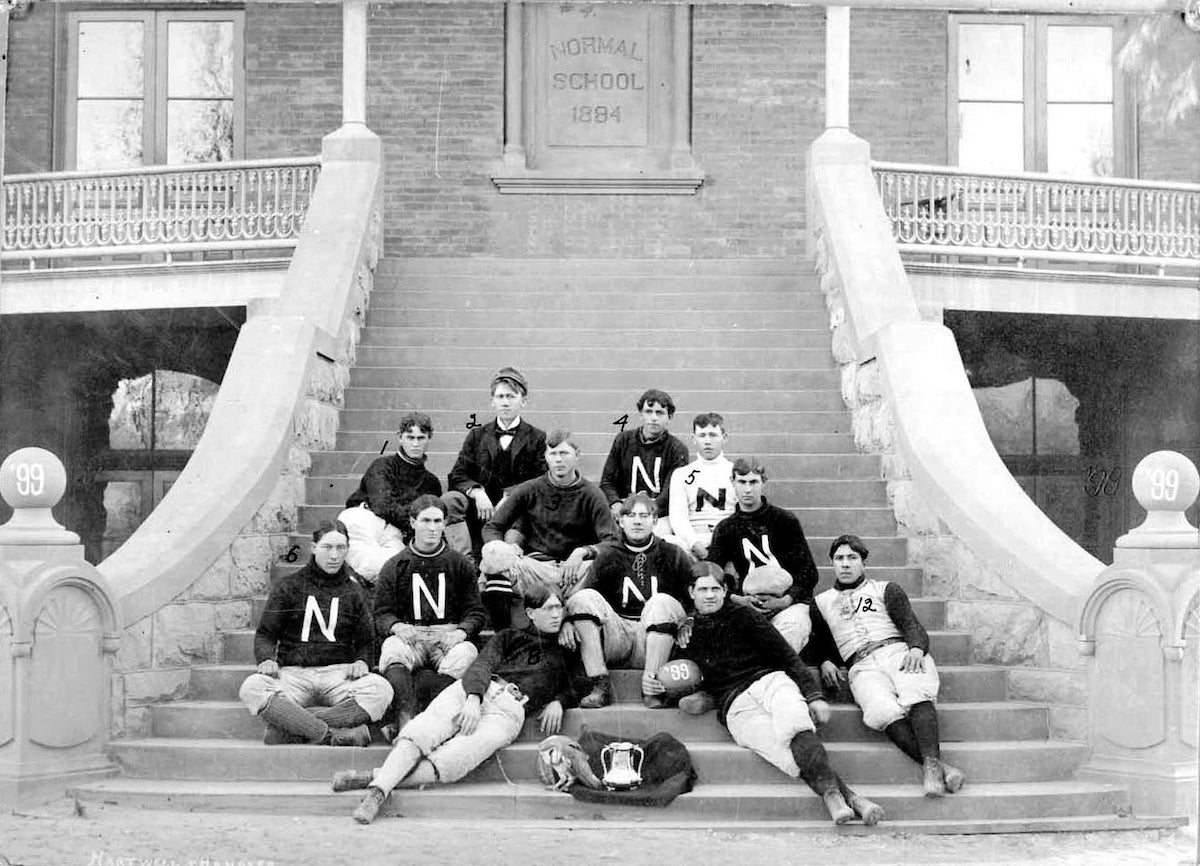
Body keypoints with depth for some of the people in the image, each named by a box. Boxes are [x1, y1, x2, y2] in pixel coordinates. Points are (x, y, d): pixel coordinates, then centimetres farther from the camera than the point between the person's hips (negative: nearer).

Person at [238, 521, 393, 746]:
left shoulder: (354, 592, 18)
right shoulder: (288, 586, 13)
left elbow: (365, 642, 19)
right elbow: (265, 634, 11)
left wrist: (361, 662, -5)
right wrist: (267, 659, -11)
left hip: (339, 673, 1)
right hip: (294, 672, -1)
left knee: (380, 688, -32)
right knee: (253, 688, -34)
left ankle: (289, 730, -35)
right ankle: (334, 735, -42)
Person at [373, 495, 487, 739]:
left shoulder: (461, 565, 17)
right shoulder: (395, 566, 16)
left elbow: (475, 612, 12)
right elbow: (382, 614, 10)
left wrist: (461, 631, -10)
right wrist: (397, 627, -14)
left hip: (450, 635, 0)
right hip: (408, 635, 0)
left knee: (464, 655, -36)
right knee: (392, 651, -36)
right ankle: (405, 723, -51)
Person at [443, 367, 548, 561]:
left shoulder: (537, 438, 10)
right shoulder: (477, 435, 18)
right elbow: (456, 476, 10)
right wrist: (477, 492, -13)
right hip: (479, 508, 2)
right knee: (449, 500, -27)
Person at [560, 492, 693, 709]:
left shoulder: (672, 556, 8)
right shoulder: (609, 556, 9)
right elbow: (577, 593, -2)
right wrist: (566, 620, -22)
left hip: (655, 643, -1)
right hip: (615, 640, 1)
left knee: (663, 602, -27)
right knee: (584, 598, -20)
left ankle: (651, 686, -25)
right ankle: (600, 686, -24)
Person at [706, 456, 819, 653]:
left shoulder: (785, 521, 8)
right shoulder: (725, 529, 15)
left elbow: (808, 573, 4)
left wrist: (785, 601, -13)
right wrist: (737, 599, -13)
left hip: (789, 602, -1)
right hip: (747, 605, 1)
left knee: (793, 625, -36)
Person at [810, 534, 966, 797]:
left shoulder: (886, 590, 24)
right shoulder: (820, 603, 30)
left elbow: (912, 626, 11)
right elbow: (822, 643, 27)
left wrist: (916, 648, -11)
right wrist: (825, 662, 3)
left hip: (899, 650, 1)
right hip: (862, 667, 0)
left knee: (917, 695, -36)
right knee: (883, 711, -35)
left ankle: (931, 763, -52)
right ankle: (940, 766, -47)